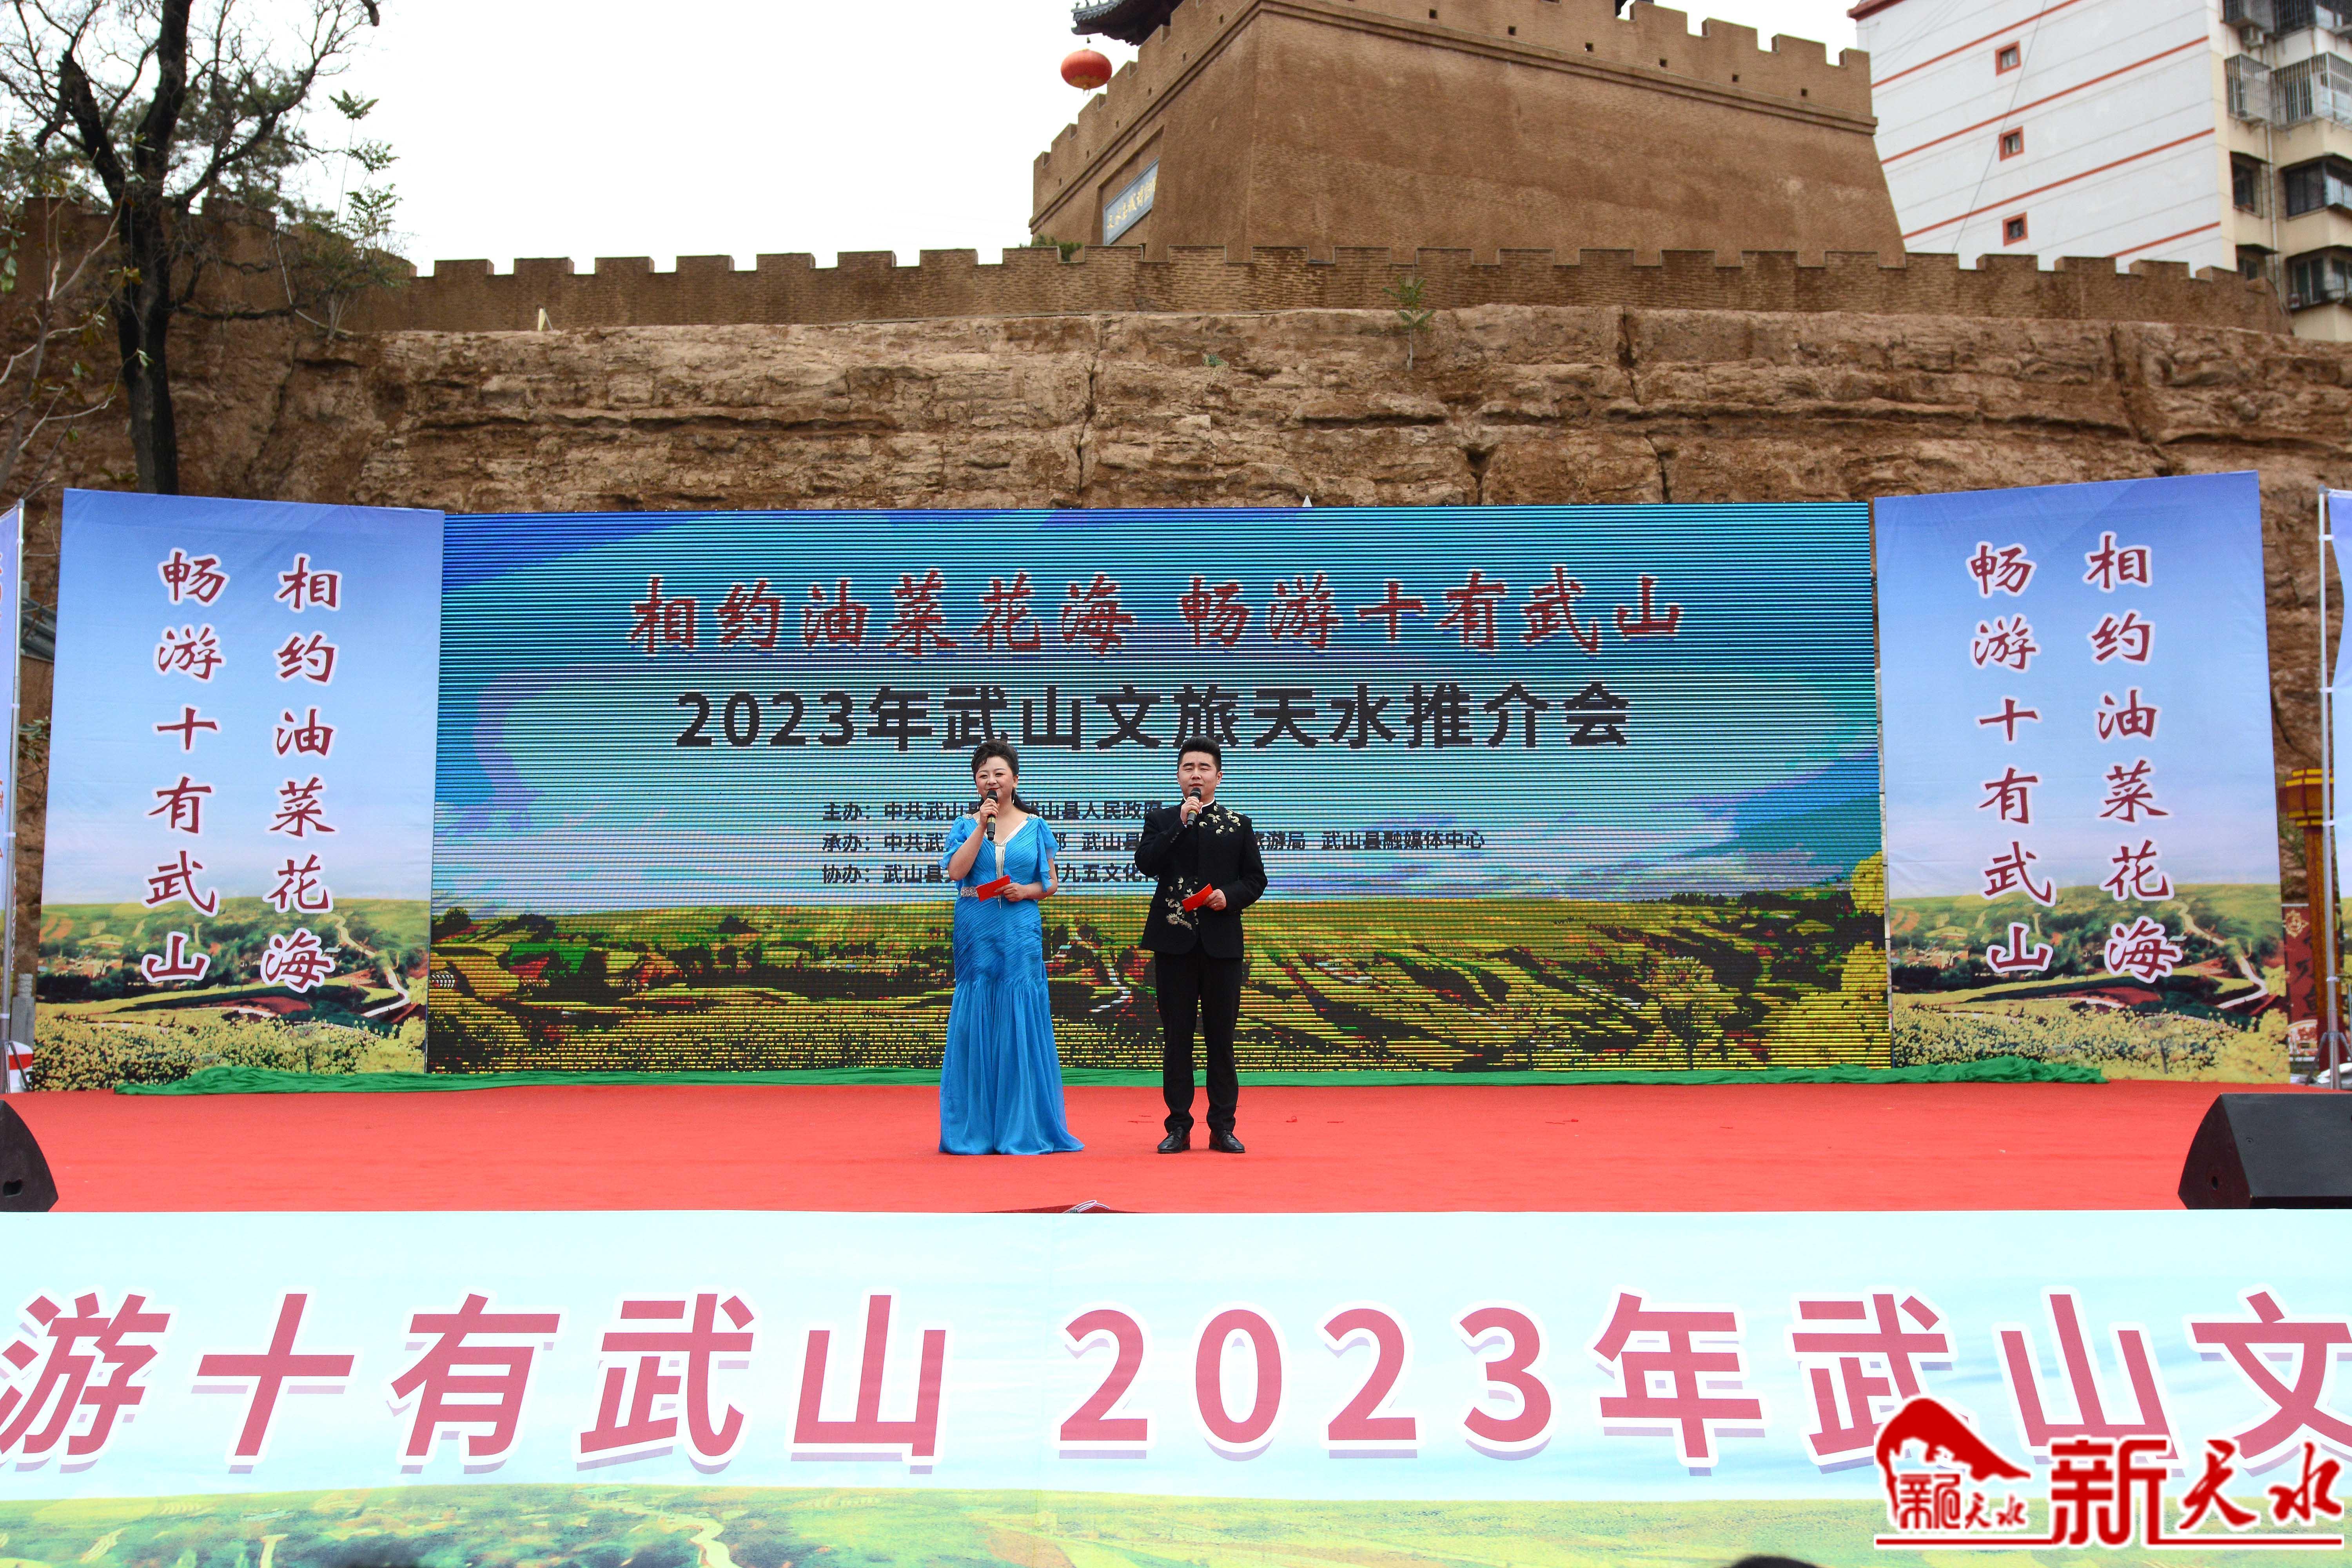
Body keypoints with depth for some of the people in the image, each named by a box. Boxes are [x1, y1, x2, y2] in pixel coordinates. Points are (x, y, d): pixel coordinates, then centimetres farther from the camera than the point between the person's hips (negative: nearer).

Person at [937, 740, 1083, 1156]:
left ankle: (1023, 1128, 5)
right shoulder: (966, 825, 8)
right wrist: (982, 826, -10)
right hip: (976, 934, 0)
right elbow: (956, 871, -8)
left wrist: (1026, 891, -9)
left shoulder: (1034, 828, 9)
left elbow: (1051, 883, 10)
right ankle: (976, 1128, 9)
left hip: (1021, 934, 0)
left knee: (1020, 1022, -2)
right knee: (976, 1021, 1)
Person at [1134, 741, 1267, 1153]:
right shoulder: (1160, 820, 9)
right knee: (1176, 1037, 3)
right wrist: (1181, 822, -12)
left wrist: (1231, 896, -11)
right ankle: (1179, 1126, 9)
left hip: (1221, 942, 0)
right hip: (1174, 941, 0)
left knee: (1221, 1037, 3)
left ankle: (1222, 1127, 10)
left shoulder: (1238, 824, 10)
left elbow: (1256, 879, 9)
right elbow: (1145, 864, -8)